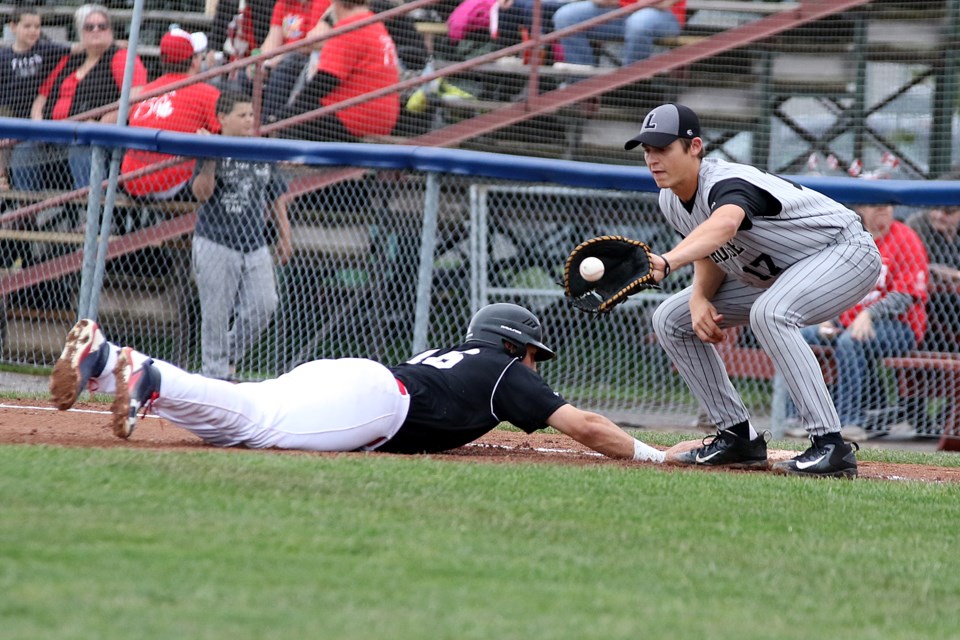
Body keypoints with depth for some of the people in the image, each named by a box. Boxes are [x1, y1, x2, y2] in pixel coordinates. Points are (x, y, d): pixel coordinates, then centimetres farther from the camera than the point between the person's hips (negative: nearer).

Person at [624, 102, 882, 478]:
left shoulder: (727, 184, -33)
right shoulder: (671, 200, -5)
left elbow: (724, 225, -57)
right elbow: (712, 252, 8)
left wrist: (667, 262, -74)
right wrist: (699, 297, -14)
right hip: (775, 275, 10)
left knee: (769, 313, -39)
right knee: (671, 320, 3)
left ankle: (831, 447, -36)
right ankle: (738, 438, 8)